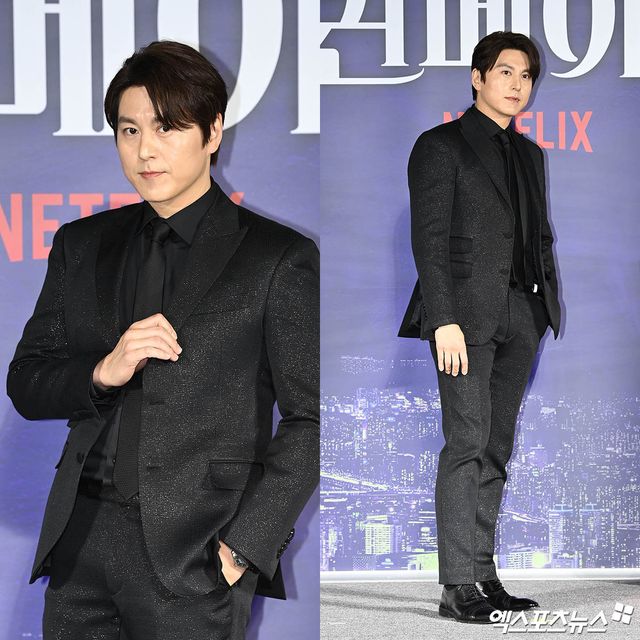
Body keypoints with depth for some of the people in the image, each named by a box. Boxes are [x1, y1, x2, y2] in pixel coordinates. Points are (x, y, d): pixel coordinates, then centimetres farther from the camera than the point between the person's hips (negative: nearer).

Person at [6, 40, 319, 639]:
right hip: (81, 540, 4)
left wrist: (241, 547, -11)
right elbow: (25, 383, 12)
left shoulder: (278, 258, -2)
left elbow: (308, 419, -3)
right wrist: (102, 372, -8)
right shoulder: (81, 244, 12)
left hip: (194, 549, -4)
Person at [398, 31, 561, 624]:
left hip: (521, 313, 6)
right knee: (467, 441, -11)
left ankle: (484, 576, 9)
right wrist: (444, 320, -17)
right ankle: (457, 586, -10)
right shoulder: (440, 146, -1)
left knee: (496, 447, 6)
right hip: (467, 311, -6)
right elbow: (429, 238, -8)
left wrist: (549, 307, 8)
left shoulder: (530, 154, 20)